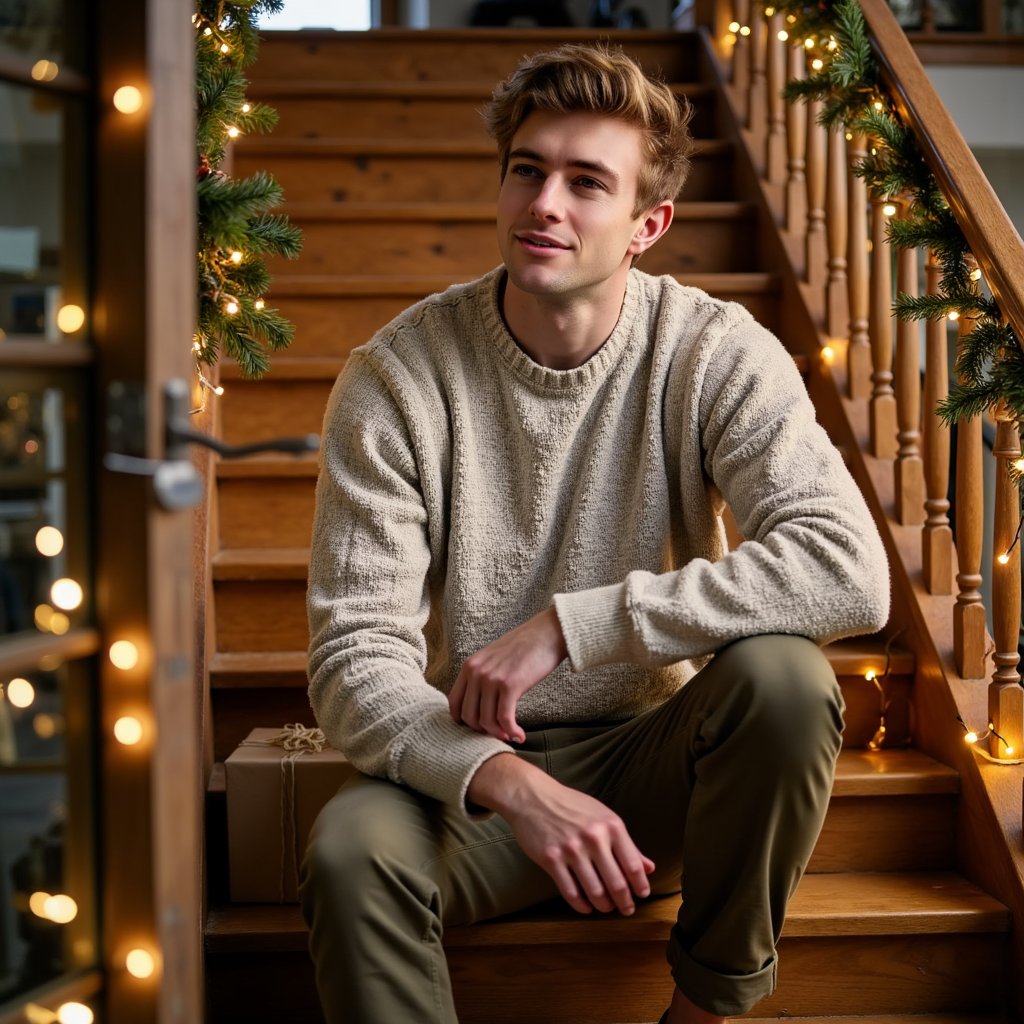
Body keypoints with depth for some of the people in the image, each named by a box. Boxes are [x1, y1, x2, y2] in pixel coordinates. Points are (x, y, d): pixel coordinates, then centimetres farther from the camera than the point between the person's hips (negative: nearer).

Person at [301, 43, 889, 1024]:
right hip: (472, 762, -1)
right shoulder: (395, 378, -12)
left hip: (657, 760, 1)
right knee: (350, 847, -32)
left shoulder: (714, 354, -11)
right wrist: (511, 782, -35)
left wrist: (569, 622, -29)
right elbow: (353, 656, -15)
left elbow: (852, 572, -25)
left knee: (782, 673, -29)